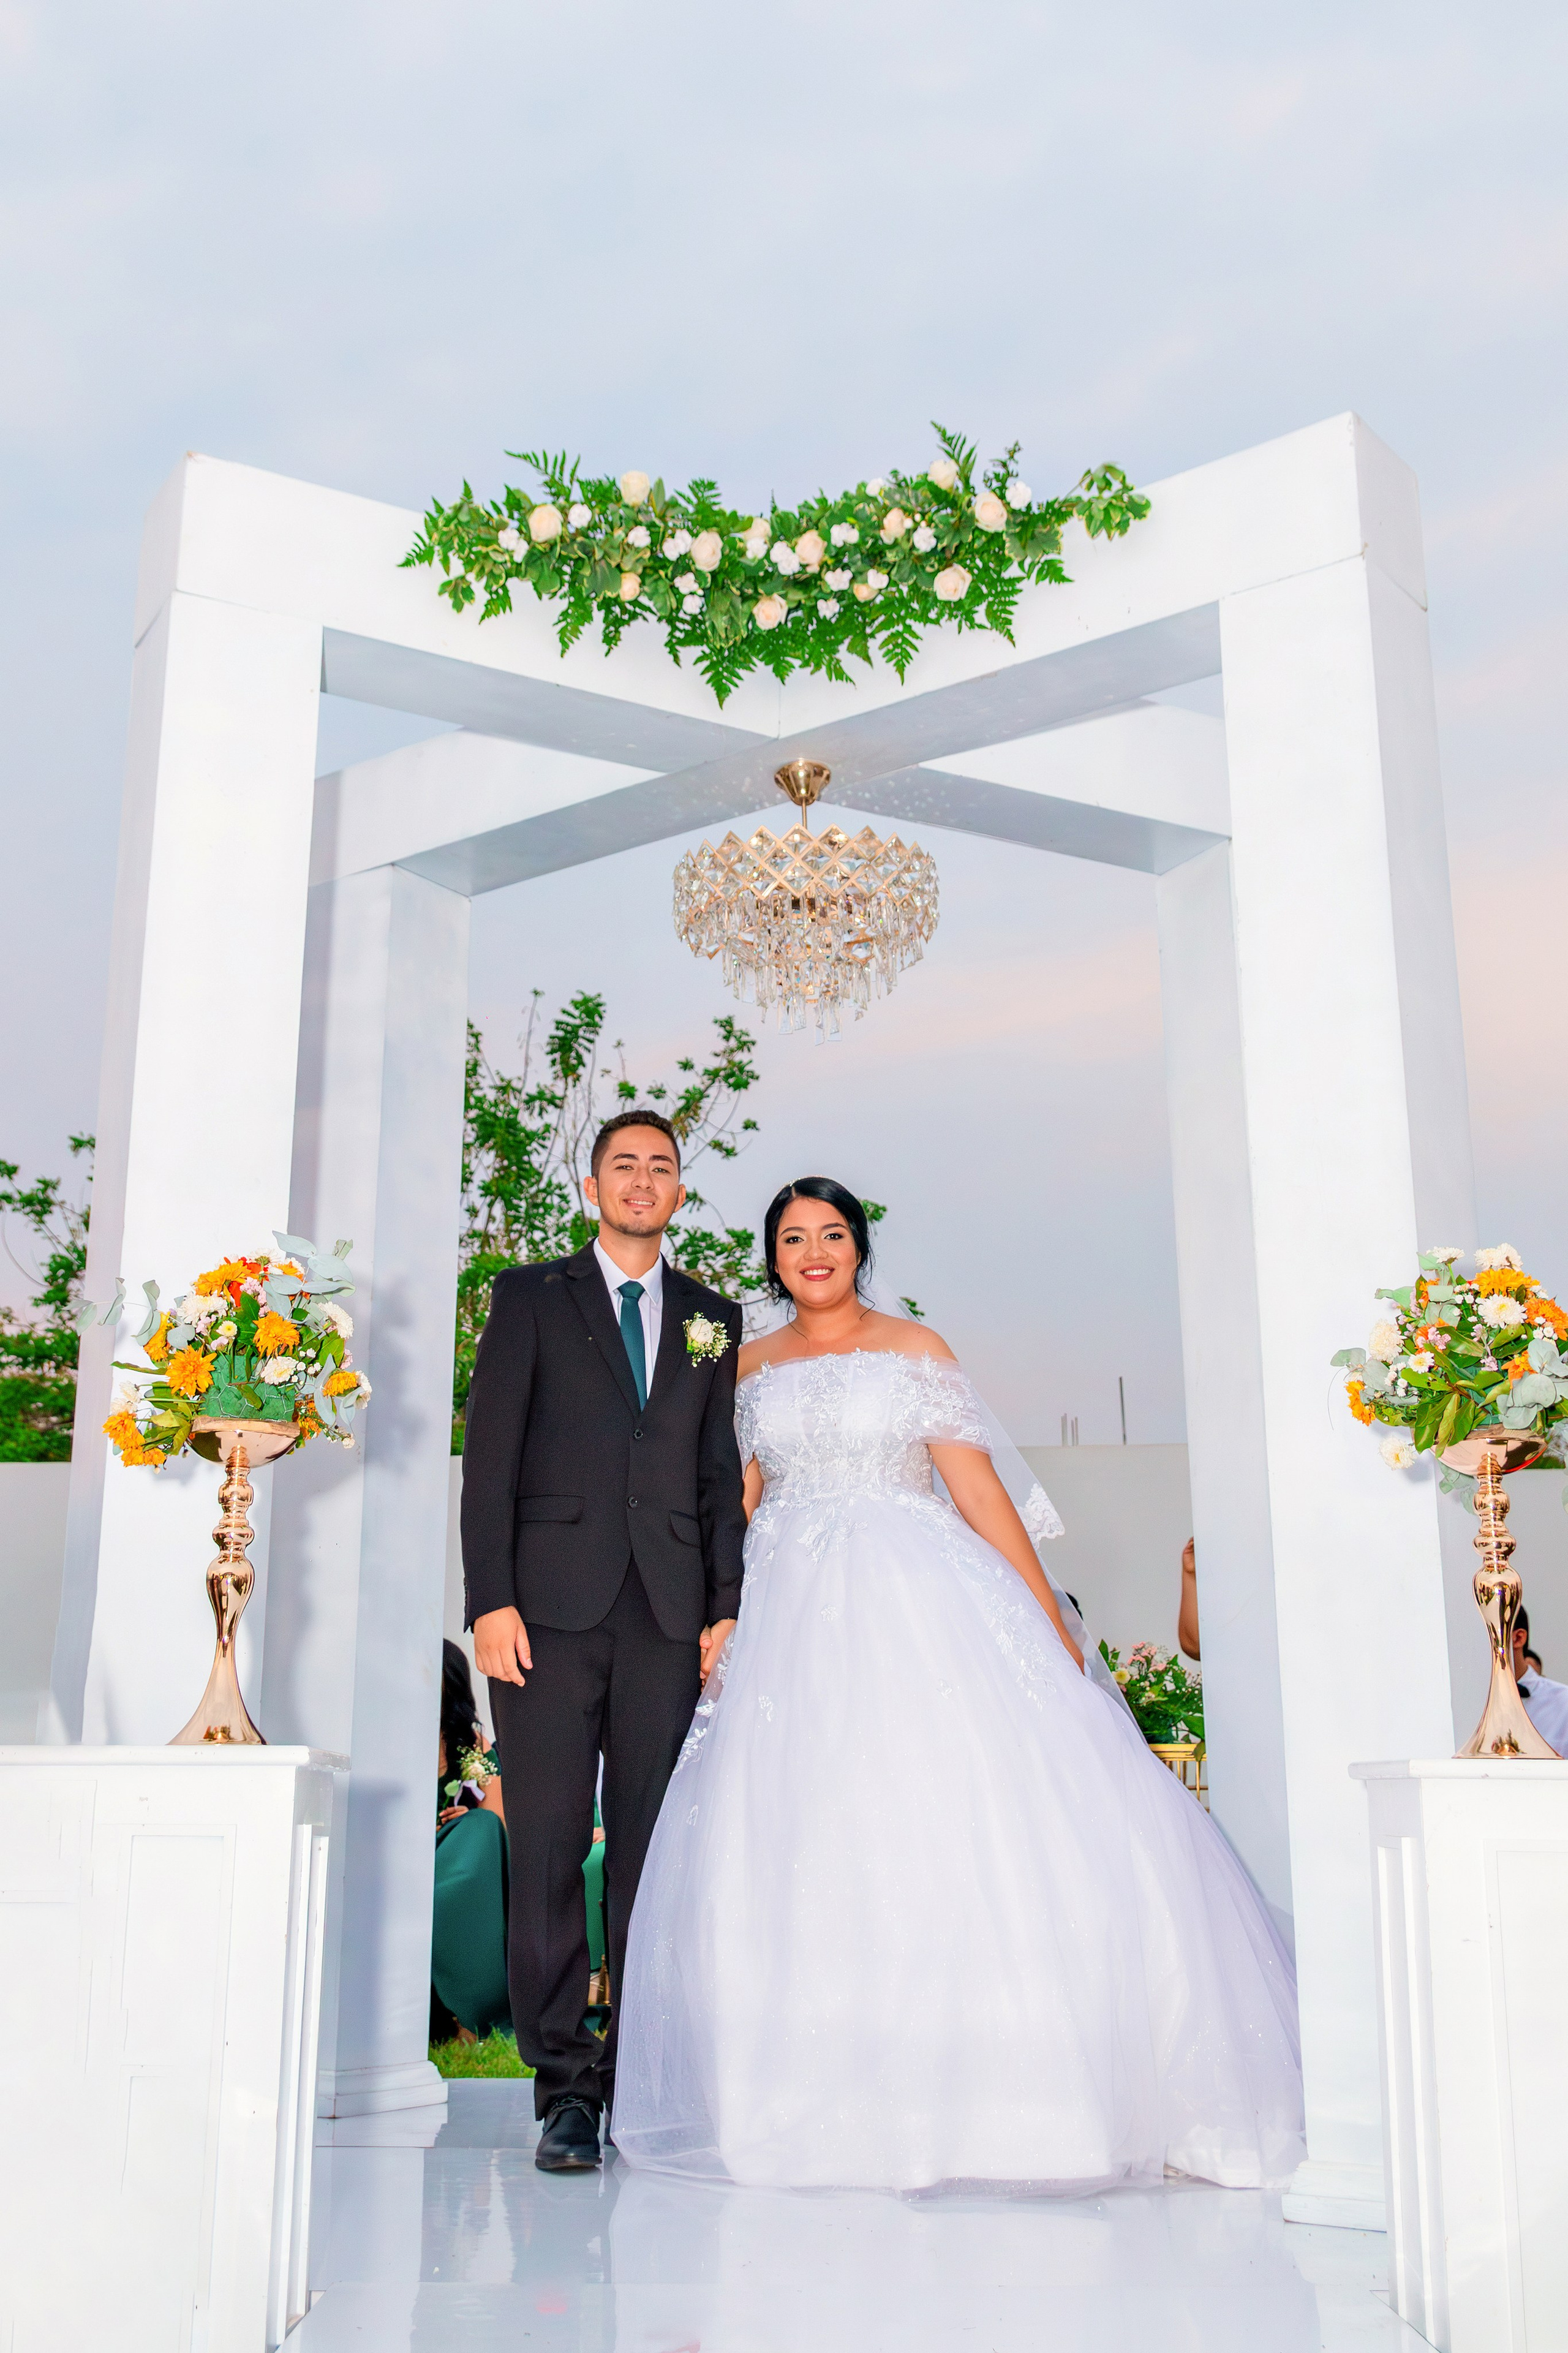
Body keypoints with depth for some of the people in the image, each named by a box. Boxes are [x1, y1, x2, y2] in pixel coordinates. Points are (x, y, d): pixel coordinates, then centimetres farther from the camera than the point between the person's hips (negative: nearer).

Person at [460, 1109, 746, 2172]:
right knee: (548, 1846, -2)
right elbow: (490, 1457, 2)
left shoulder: (714, 1318, 16)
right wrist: (491, 1600, -7)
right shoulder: (530, 1297, 9)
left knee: (652, 1848, 3)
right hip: (550, 1606, -2)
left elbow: (722, 1473, 12)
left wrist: (728, 1605, 2)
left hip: (669, 1612, 2)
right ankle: (567, 2086, 6)